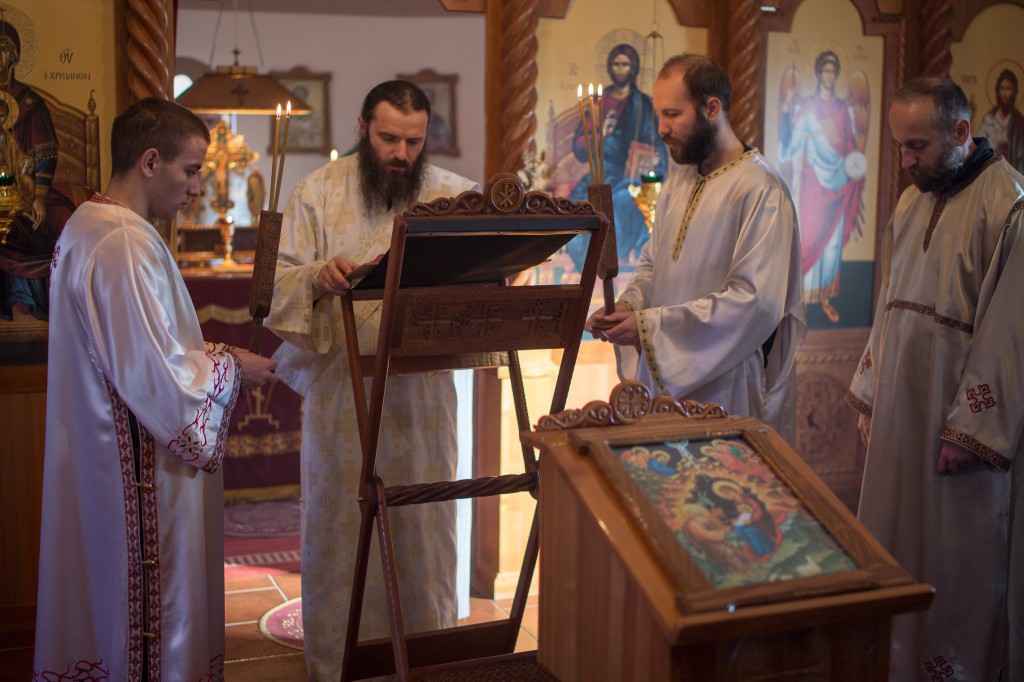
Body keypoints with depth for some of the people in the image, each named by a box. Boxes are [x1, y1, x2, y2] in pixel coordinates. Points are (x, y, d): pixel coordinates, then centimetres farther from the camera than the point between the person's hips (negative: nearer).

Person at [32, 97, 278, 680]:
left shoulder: (86, 226, 10)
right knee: (152, 599, 4)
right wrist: (231, 367, -10)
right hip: (141, 473, -10)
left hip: (97, 453, 10)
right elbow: (154, 375, -25)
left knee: (108, 595, 19)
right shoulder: (126, 246, -23)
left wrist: (200, 350, 9)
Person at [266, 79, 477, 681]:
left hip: (421, 389, 1)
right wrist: (316, 276, -26)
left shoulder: (455, 195, 0)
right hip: (340, 386, 0)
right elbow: (279, 276, -5)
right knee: (340, 521, 9)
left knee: (422, 518, 11)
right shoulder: (320, 191, -1)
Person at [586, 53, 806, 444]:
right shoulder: (679, 180, 11)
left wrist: (650, 324, -23)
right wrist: (626, 307, -2)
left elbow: (756, 301, -24)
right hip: (667, 380, 7)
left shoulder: (762, 192, -16)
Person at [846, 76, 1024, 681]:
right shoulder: (913, 203, 10)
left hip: (965, 418, -7)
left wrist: (970, 430, -17)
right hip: (900, 415, 7)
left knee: (957, 563, 5)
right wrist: (870, 395, 13)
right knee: (895, 541, 14)